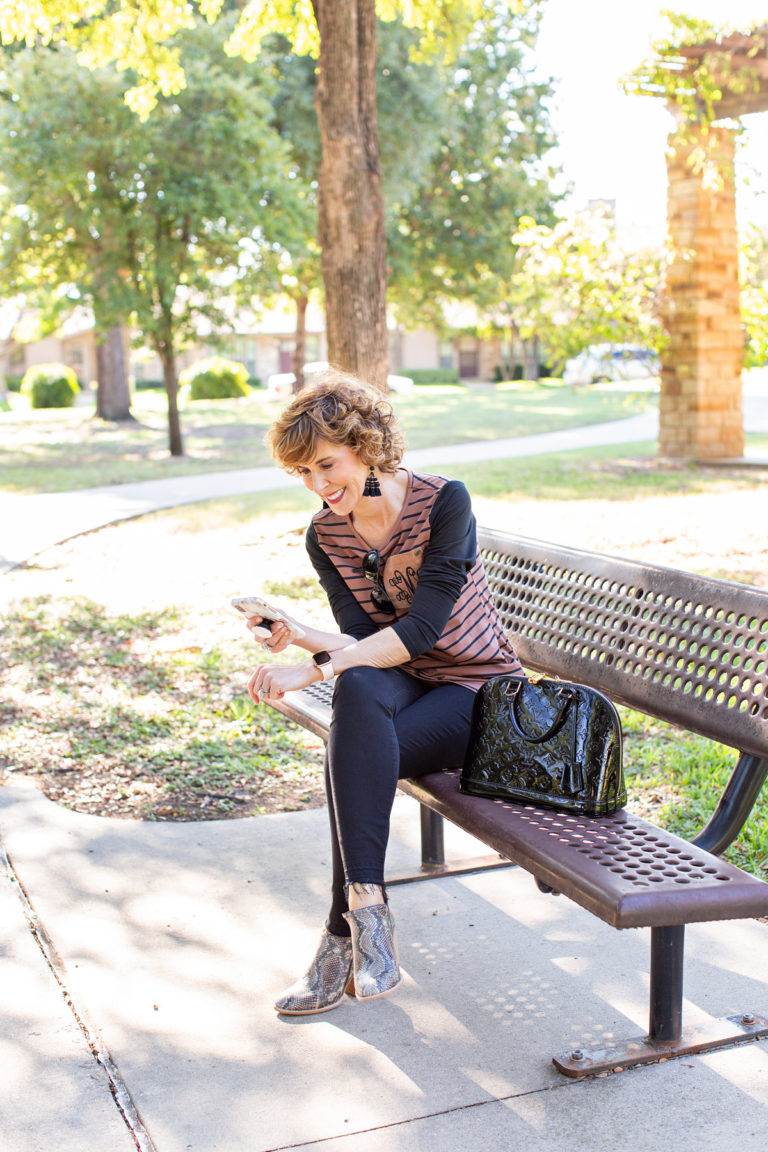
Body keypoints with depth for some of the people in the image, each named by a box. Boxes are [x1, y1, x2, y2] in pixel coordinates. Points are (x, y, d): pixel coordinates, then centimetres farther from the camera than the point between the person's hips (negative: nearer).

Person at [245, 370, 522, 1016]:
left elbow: (419, 631, -24)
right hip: (398, 686, 4)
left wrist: (312, 669, -32)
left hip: (478, 690, -4)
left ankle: (347, 933, -19)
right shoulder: (325, 536, 0)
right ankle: (367, 907, -33)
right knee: (357, 687, -34)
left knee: (351, 754, -31)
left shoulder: (445, 502, -16)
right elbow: (360, 638, -9)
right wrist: (306, 637, -32)